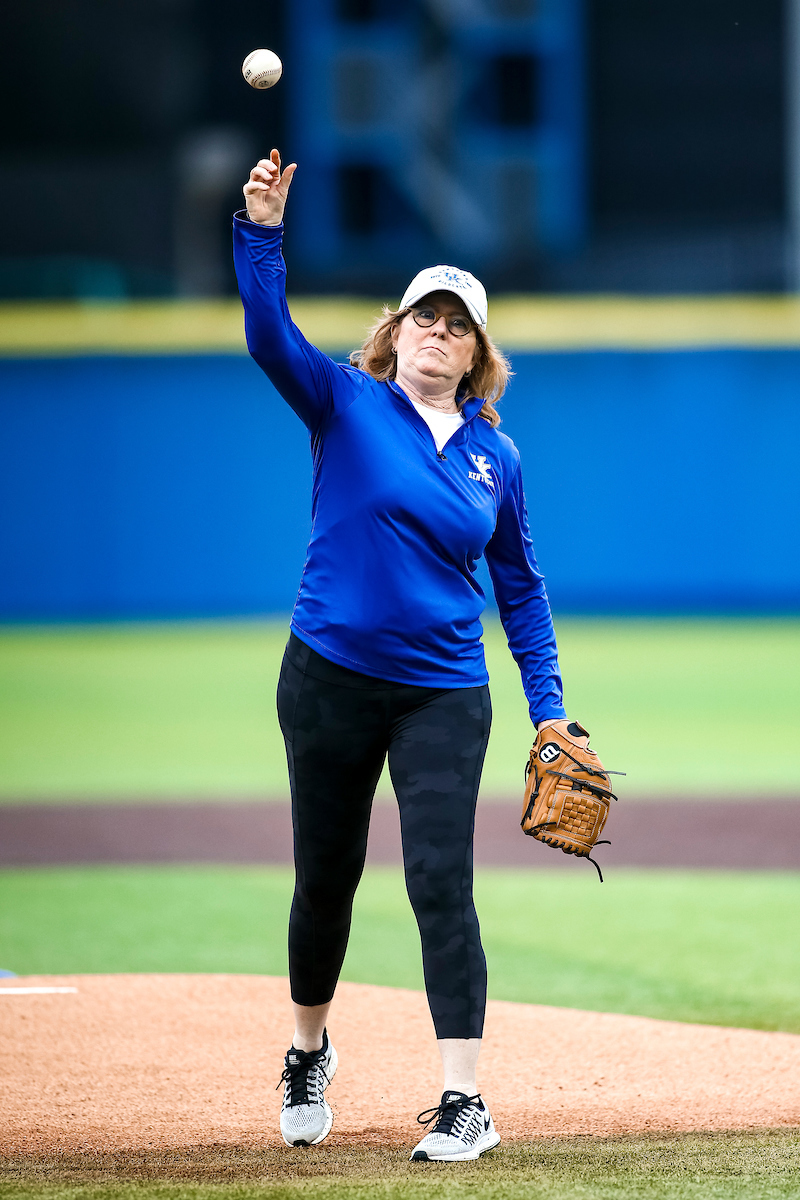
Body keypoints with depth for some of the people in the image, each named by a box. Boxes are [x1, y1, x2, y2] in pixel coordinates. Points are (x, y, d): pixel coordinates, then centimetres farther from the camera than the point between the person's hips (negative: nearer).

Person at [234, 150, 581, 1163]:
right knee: (325, 879, 10)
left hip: (443, 694, 1)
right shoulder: (346, 405, 0)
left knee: (441, 883, -10)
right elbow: (270, 336, -17)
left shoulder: (494, 457, 7)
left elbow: (520, 586, 13)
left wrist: (549, 707, 7)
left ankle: (463, 1102, -10)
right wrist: (262, 230, -33)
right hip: (330, 680, -1)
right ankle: (309, 1055, 35)